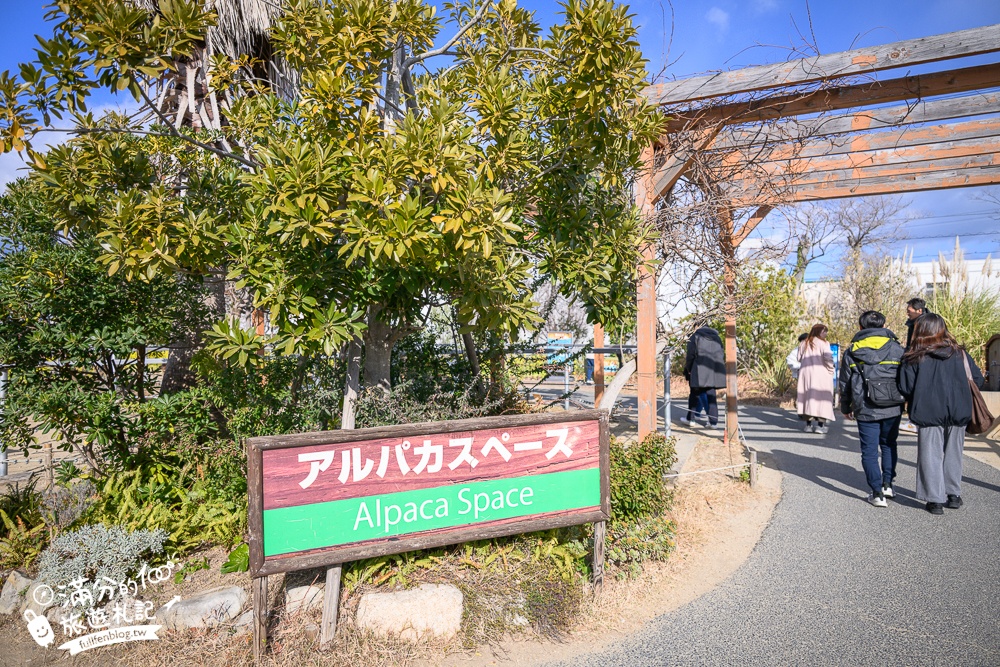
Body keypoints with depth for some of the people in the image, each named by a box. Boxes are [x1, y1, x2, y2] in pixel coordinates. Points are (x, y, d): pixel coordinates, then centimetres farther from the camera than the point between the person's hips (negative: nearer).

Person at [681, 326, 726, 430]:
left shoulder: (695, 337, 8)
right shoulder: (716, 337, 21)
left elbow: (690, 355, -2)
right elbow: (723, 356, 16)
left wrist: (688, 370, 7)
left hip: (700, 370, -4)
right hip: (715, 371, 4)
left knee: (695, 393, 6)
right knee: (711, 394, 7)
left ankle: (690, 418, 11)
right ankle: (713, 421, 3)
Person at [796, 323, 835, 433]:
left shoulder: (803, 344, 9)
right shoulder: (823, 343, -9)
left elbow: (799, 358, 10)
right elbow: (828, 358, -17)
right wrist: (831, 369, -3)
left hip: (805, 373, 5)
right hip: (820, 374, -5)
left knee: (807, 396, 10)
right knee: (821, 397, 1)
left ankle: (808, 424, 12)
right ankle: (820, 425, 0)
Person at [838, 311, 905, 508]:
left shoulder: (852, 351, 1)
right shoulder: (897, 348, 2)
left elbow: (845, 383, 5)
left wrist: (845, 408, 17)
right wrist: (906, 402, 20)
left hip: (866, 410, -2)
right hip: (893, 408, 2)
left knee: (869, 451, 4)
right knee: (888, 445, 22)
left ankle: (877, 493, 3)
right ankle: (887, 484, 20)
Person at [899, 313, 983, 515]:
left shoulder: (914, 358, -7)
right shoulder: (960, 354, 5)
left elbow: (906, 388, -10)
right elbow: (977, 380, 7)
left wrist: (917, 401, 11)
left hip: (929, 413, -4)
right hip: (958, 413, 4)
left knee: (931, 455, 5)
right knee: (953, 453, 19)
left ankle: (935, 499, 5)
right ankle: (953, 494, 27)